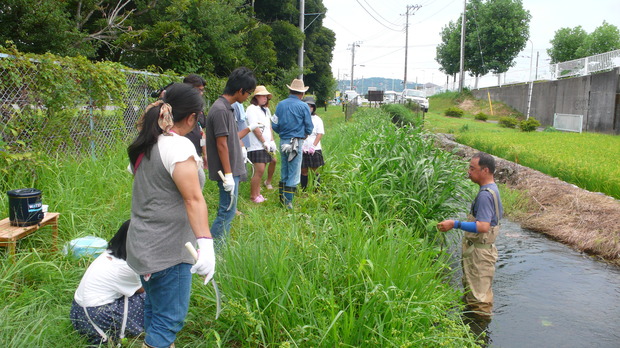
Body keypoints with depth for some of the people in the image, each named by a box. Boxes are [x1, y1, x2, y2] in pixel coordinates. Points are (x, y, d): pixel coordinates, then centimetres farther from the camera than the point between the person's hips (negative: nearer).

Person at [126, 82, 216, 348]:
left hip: (143, 244, 9)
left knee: (154, 308, 24)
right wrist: (205, 243, -32)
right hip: (168, 250, -9)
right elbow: (193, 199, -28)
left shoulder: (145, 144, 8)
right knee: (169, 318, 1)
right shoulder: (179, 146, -19)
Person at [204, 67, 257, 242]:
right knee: (227, 212, -4)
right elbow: (221, 145, -20)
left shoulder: (226, 108, 12)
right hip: (228, 172, -10)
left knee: (227, 210, 16)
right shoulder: (220, 110, -18)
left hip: (231, 170, 10)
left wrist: (250, 129, 29)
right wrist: (228, 175, -20)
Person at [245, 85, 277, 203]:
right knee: (259, 171, -10)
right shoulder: (252, 109, -6)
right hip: (257, 146, -8)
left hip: (265, 146, 8)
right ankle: (253, 196, 1)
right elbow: (255, 128, -12)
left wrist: (272, 141, 6)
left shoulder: (266, 110, 20)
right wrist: (264, 142, -10)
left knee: (260, 171, 9)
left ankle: (258, 194, 17)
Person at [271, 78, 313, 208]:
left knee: (284, 172, 17)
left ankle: (282, 198, 24)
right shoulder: (303, 106, -7)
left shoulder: (280, 105, 4)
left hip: (283, 142, 5)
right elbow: (309, 127, -2)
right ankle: (288, 202, 2)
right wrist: (305, 135, 19)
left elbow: (274, 125, 7)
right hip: (296, 142, -5)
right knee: (293, 173, 1)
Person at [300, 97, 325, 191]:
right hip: (302, 150, 0)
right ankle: (304, 191, 13)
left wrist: (313, 146, -12)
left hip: (314, 150, 0)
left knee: (315, 171, 4)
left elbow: (320, 134, 0)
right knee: (303, 171, 4)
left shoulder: (317, 119, 5)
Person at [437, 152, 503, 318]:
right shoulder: (493, 189, 9)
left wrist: (456, 224, -36)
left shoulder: (485, 194, -24)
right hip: (480, 249, 11)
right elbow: (499, 214, 21)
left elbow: (483, 226, -33)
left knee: (479, 300, 1)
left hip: (479, 253, -11)